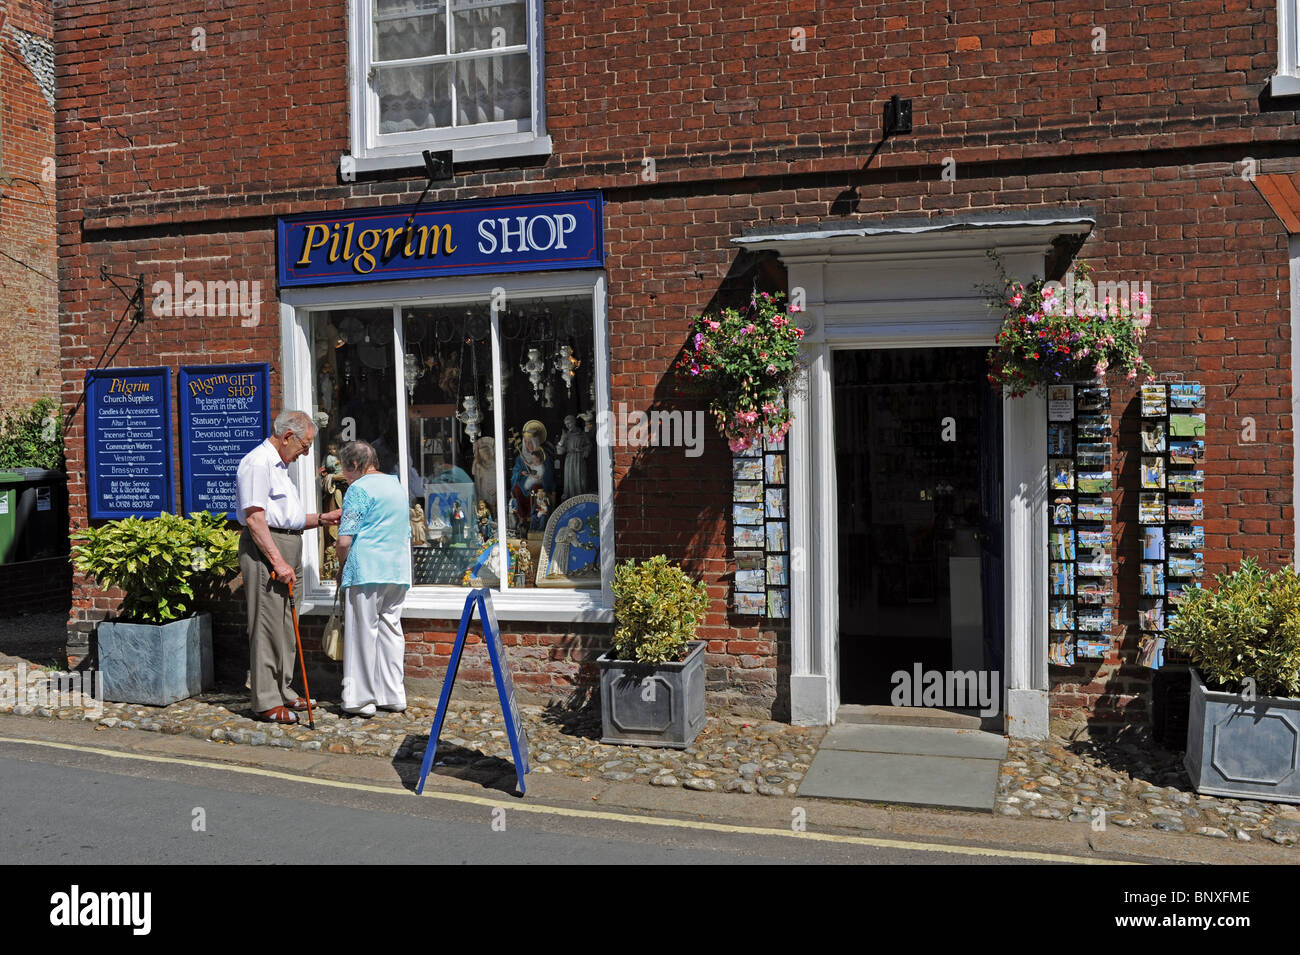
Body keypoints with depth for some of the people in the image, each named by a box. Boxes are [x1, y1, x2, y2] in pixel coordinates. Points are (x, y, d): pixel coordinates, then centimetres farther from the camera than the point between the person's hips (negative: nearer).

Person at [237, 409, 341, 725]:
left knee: (285, 627, 14)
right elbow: (255, 518, -18)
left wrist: (321, 519, 15)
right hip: (265, 550, -10)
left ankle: (283, 691, 22)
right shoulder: (258, 462, -11)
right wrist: (278, 562, -21)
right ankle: (266, 701, -3)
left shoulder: (280, 465, 22)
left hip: (286, 550, 10)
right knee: (268, 625, -7)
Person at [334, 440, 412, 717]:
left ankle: (361, 699, 5)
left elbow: (345, 540, -12)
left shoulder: (359, 488, -7)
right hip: (399, 570, 7)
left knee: (363, 632, 0)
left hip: (367, 571, -7)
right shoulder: (397, 484, 18)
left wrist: (343, 568, 4)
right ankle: (393, 696, 15)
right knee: (391, 629, 12)